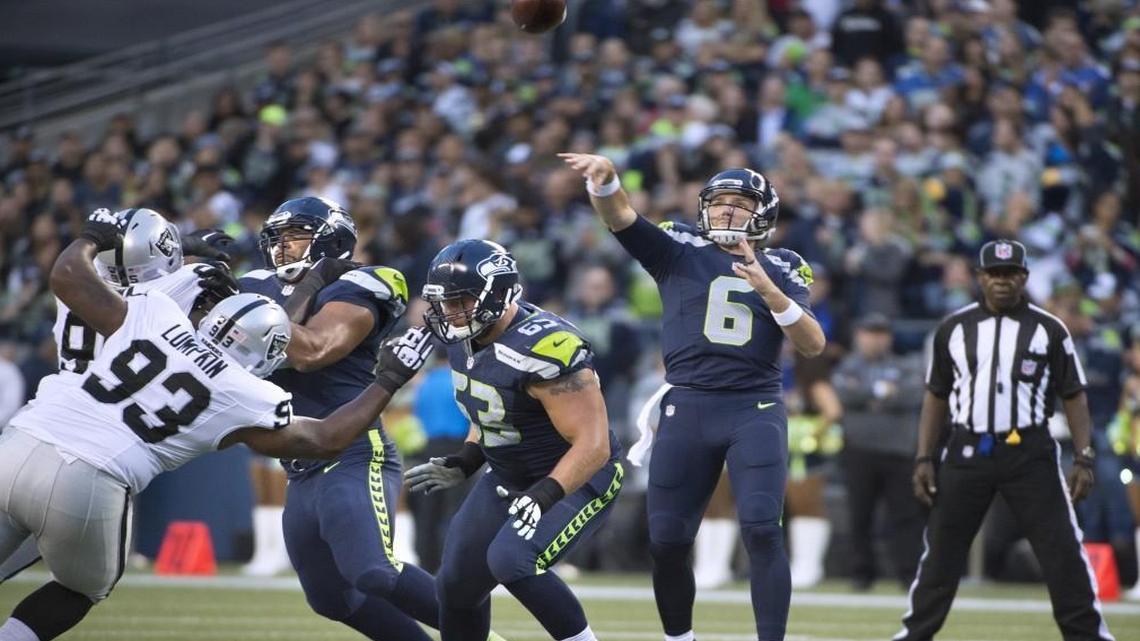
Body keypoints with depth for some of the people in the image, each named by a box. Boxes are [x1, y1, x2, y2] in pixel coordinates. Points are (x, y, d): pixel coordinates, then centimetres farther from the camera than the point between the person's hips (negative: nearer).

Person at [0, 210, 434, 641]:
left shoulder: (152, 314, 12)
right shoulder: (247, 400, 8)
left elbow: (67, 275, 15)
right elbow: (327, 440, 22)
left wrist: (93, 238, 36)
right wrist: (388, 381, 31)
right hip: (88, 487, -2)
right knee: (82, 591, 26)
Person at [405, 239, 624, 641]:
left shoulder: (543, 348, -30)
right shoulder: (467, 339, -3)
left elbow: (592, 445, -30)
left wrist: (546, 495, -40)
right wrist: (465, 463, 6)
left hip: (576, 479, -9)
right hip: (509, 478, 9)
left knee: (511, 562, -29)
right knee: (458, 585, 9)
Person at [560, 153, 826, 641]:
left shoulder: (781, 269, 9)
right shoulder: (680, 251, 7)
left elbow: (813, 345, -1)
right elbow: (619, 216, -8)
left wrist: (767, 290, -15)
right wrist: (605, 176, -29)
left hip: (756, 411, -1)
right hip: (687, 408, 1)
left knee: (762, 531, -16)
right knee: (667, 541, 4)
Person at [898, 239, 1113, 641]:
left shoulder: (1049, 330, 3)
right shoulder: (953, 329, 8)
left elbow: (1074, 397, 4)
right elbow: (936, 397, 13)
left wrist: (1084, 459, -4)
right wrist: (924, 459, 5)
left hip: (1030, 454, -2)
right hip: (967, 453, 2)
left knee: (1062, 548, -5)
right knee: (941, 550, 4)